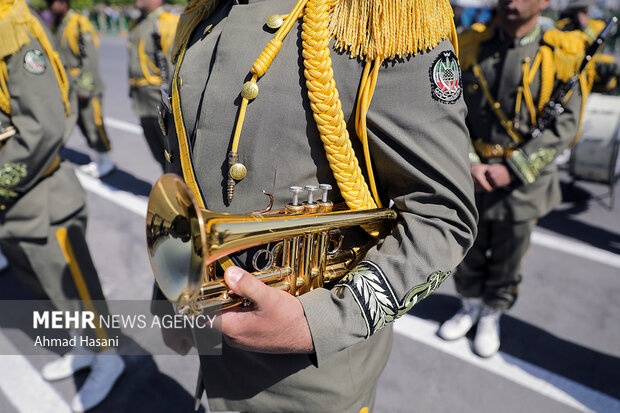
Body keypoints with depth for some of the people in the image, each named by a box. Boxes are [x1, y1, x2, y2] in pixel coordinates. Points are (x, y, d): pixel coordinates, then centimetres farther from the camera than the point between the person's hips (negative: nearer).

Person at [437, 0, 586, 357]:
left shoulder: (561, 55, -6)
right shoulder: (472, 46, 0)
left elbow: (564, 126, -9)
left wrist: (512, 169, -16)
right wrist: (469, 163, -12)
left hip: (523, 180, -1)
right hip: (472, 174, 2)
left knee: (507, 257, 13)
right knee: (469, 251, 15)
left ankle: (492, 316, 38)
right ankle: (471, 306, 41)